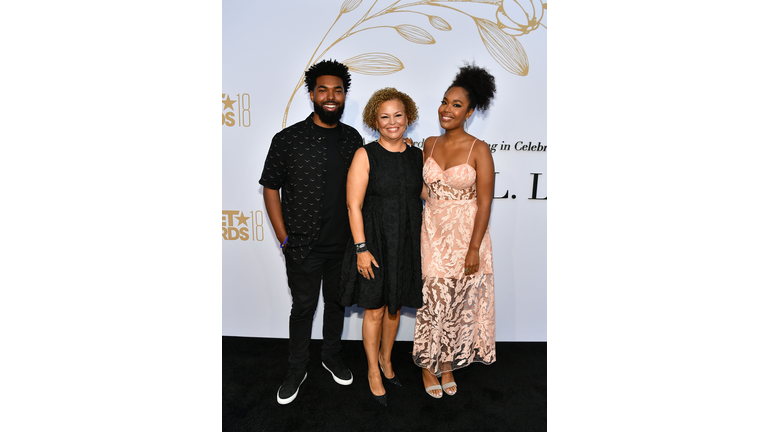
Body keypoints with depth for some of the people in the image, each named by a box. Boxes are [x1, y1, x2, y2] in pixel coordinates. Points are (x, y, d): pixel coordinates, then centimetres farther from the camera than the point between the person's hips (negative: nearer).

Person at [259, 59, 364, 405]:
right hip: (303, 246, -3)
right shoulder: (288, 139, -9)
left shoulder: (353, 139, 2)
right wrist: (284, 238, -7)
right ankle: (296, 370, 30)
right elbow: (270, 188, -4)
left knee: (336, 302, 18)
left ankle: (332, 356, 40)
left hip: (343, 244, 3)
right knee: (303, 307, 9)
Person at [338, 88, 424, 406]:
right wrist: (361, 248, -16)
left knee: (394, 307, 16)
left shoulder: (417, 156, 5)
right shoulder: (365, 155, -8)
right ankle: (373, 372, 28)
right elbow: (354, 205, -11)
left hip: (407, 243, 4)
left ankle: (386, 359, 40)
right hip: (375, 242, -4)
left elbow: (425, 198, 11)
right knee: (375, 309, 7)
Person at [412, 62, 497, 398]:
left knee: (459, 303, 9)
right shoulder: (429, 144, 4)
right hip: (433, 233, 3)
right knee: (432, 300, 7)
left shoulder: (479, 150, -10)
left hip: (466, 235, -3)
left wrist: (474, 248, -14)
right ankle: (428, 364, 26)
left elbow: (484, 203, -11)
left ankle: (448, 363, 30)